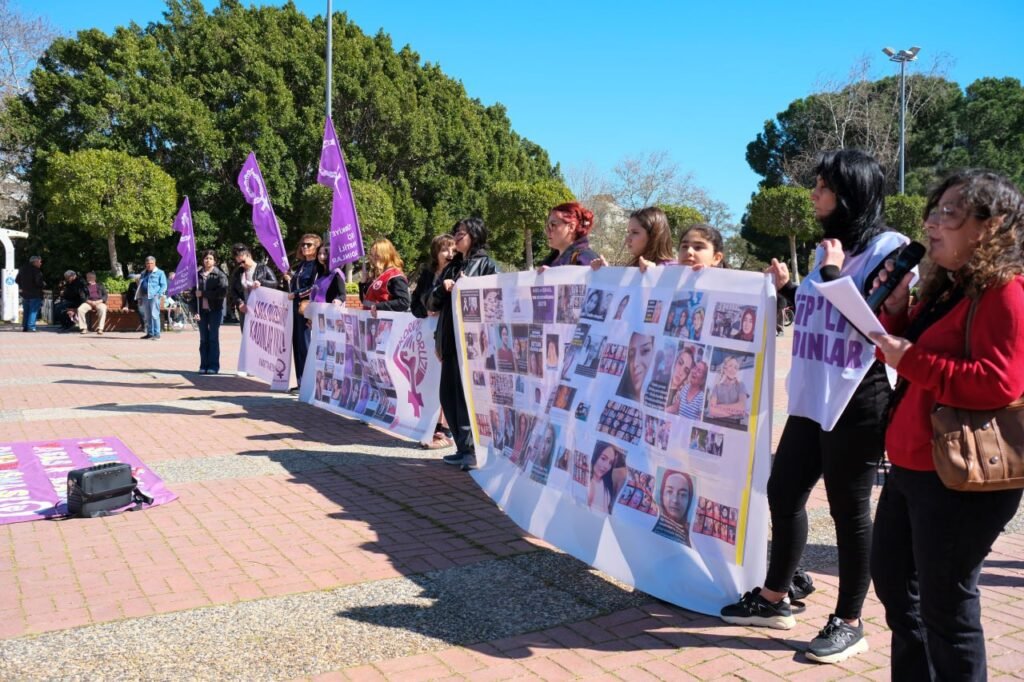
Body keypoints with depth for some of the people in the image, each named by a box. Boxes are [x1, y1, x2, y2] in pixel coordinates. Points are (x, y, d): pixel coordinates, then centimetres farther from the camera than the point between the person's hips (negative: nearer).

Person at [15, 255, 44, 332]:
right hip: (35, 294, -7)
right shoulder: (36, 271, -15)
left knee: (26, 311, 15)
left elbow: (17, 280, 15)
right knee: (33, 311, -4)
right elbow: (39, 282, -23)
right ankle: (31, 327, -9)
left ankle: (24, 326, 16)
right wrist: (43, 285, -3)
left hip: (25, 294, 7)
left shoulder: (23, 269, 10)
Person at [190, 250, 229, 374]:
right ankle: (204, 366, 10)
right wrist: (195, 311, -3)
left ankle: (214, 366, 5)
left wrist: (203, 294, -13)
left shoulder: (219, 274, -1)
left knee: (213, 338, 0)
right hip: (201, 310, 3)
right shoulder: (197, 275, 9)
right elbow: (193, 293, 7)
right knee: (203, 338, 5)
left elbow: (223, 292, -14)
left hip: (215, 309, -3)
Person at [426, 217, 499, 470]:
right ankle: (464, 447, 16)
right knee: (448, 395, 7)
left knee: (466, 395, -8)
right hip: (449, 340, 7)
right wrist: (442, 289, -3)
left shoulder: (487, 264, 0)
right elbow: (431, 304, 16)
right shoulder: (451, 267, 20)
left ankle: (469, 450, -3)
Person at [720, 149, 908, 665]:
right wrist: (787, 288, 13)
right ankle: (774, 598, 29)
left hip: (858, 403, -8)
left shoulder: (888, 249, -10)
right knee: (783, 493, 13)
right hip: (812, 397, 9)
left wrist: (832, 275, -15)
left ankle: (848, 624, 19)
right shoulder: (829, 249, 14)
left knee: (849, 509, 2)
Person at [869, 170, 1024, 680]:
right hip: (912, 465, 11)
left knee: (945, 604, 1)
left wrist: (910, 360, -23)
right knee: (891, 577, 23)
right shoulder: (944, 289, 14)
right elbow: (906, 351, 18)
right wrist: (895, 308, 3)